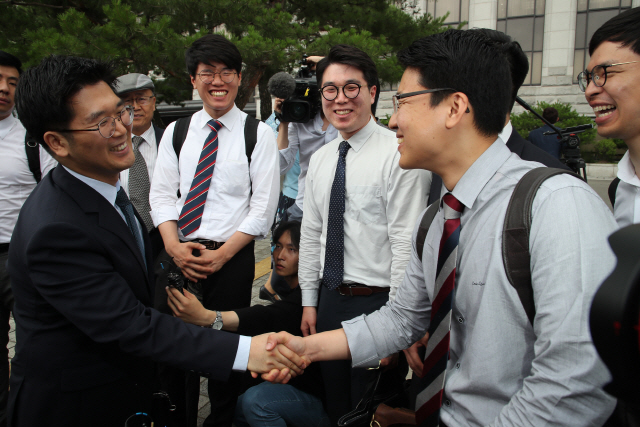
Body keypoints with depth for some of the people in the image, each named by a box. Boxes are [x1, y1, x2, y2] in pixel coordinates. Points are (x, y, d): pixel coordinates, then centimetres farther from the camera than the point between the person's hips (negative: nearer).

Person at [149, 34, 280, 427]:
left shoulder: (259, 135, 0)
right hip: (176, 254, 3)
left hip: (231, 257, -3)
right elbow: (162, 195, 7)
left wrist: (221, 255, -12)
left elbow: (263, 207, -5)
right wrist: (175, 247, -9)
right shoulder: (176, 132, 10)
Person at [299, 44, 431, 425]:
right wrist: (309, 301, 12)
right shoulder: (319, 159, 8)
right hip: (329, 299, 7)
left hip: (377, 301, -6)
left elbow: (406, 244, -17)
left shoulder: (398, 155, -14)